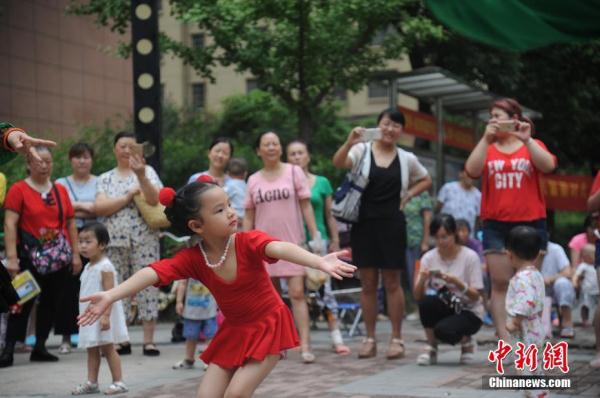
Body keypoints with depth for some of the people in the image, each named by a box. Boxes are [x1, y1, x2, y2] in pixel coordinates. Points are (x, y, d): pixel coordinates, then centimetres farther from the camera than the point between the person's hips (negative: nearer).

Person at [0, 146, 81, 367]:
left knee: (52, 301, 7)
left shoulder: (60, 190, 11)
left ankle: (40, 347, 17)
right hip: (30, 256, -5)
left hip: (58, 257, 5)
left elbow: (70, 223, 14)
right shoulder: (19, 190, -3)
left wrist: (75, 254, 8)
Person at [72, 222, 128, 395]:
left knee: (107, 348, -3)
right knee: (91, 349, 10)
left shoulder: (105, 267, -16)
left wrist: (106, 315, -27)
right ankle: (91, 383, 16)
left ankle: (118, 382, 4)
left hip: (102, 316, -9)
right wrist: (84, 314, 18)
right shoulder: (88, 267, 12)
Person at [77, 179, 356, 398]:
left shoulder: (249, 242, -22)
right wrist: (110, 295, -45)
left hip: (269, 327, -4)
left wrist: (318, 261, -62)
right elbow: (154, 272, -29)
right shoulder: (192, 258, -14)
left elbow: (280, 248, -42)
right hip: (233, 332, 4)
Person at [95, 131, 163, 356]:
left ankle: (149, 340, -2)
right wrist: (129, 196, -6)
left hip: (144, 240, -2)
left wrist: (141, 175, -21)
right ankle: (121, 341, 10)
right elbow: (100, 207, -2)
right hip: (115, 242, 2)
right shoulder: (105, 179, 14)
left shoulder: (147, 171, 8)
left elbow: (154, 200, -8)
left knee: (147, 286, -5)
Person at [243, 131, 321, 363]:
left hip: (292, 243, -3)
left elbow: (306, 206, 1)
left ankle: (305, 346, -12)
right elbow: (248, 217, 11)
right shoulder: (253, 181, 9)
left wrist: (315, 235, -6)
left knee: (297, 293, -10)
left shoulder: (294, 172, 3)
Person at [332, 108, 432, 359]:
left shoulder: (407, 159, 6)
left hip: (392, 224, 1)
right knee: (368, 283, 5)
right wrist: (349, 143, -39)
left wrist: (408, 196, 6)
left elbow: (426, 180, 22)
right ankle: (370, 339, 13)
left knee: (392, 283, 4)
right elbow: (338, 163, -20)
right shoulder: (362, 150, -1)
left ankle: (396, 338, 11)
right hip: (364, 223, -1)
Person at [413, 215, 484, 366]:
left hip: (469, 312, -3)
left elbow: (476, 296, -13)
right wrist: (422, 279, -28)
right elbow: (417, 296, -8)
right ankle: (431, 348, -10)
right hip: (443, 308, 3)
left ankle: (466, 341, 2)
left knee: (443, 330, -34)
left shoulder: (470, 257, -11)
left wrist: (457, 282, -30)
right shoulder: (428, 258, -3)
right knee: (426, 301, -32)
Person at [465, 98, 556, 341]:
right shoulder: (487, 149, 11)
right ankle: (503, 339, -1)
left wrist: (526, 140, -18)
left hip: (530, 223, -1)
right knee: (500, 284, -2)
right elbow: (471, 171, -7)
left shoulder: (532, 145, 8)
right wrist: (486, 139, -12)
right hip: (496, 226, 1)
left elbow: (548, 166, -11)